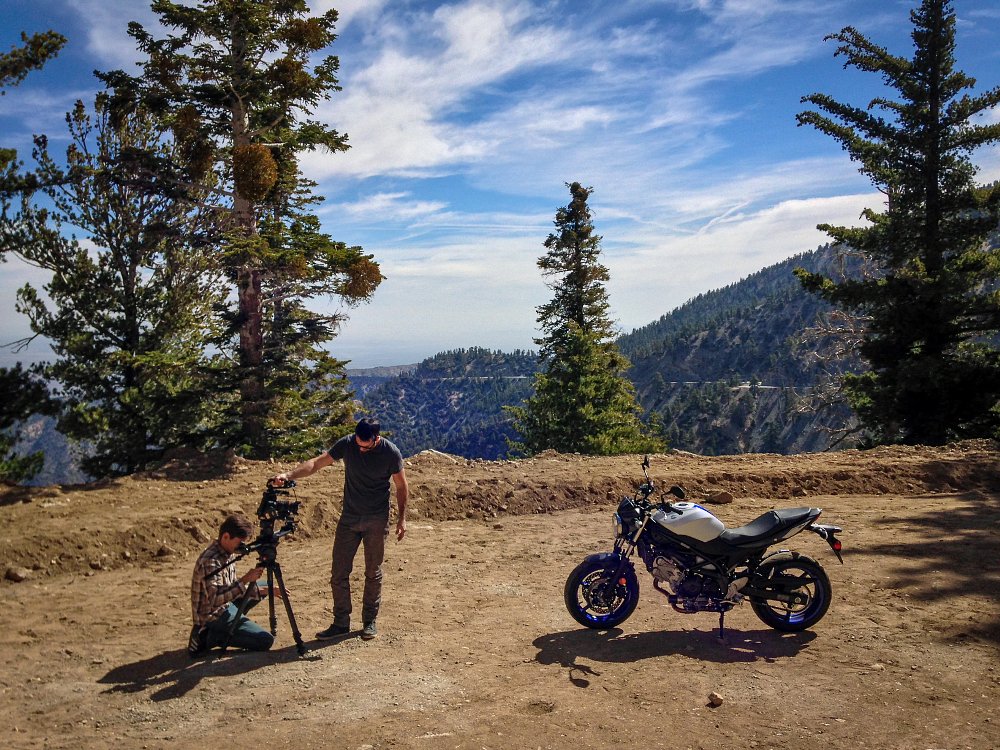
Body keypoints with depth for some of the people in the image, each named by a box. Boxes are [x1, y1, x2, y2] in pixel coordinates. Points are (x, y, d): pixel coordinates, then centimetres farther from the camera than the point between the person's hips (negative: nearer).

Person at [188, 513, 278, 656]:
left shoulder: (227, 553, 2)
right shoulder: (211, 561, -26)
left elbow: (233, 587, 10)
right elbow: (215, 599, -33)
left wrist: (265, 590, 0)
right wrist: (245, 579, -35)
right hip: (213, 617, -9)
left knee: (262, 586, 20)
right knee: (265, 641, -12)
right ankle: (209, 637, -5)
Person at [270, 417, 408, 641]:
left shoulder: (391, 453, -13)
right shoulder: (347, 444, -9)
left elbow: (401, 487, -2)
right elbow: (317, 463, -10)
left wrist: (402, 518, -3)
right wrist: (288, 475, -23)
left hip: (377, 521, -2)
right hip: (349, 518, 3)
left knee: (373, 573, 6)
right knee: (339, 572, 2)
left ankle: (370, 622, 20)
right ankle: (341, 622, 14)